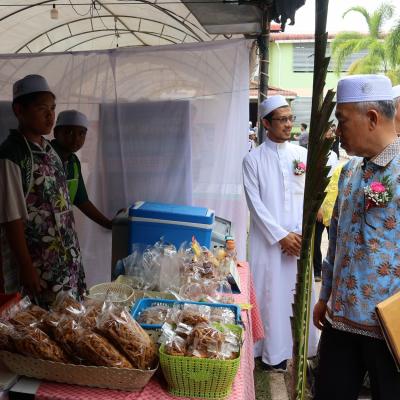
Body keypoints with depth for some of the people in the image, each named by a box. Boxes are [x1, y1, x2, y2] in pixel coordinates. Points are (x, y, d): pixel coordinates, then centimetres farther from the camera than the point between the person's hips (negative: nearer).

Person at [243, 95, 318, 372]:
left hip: (299, 240, 3)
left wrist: (301, 234, -5)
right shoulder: (253, 160, -2)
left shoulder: (303, 155, 5)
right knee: (270, 294, 3)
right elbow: (256, 204, -6)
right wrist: (281, 236, -11)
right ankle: (274, 352, 17)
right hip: (268, 240, -2)